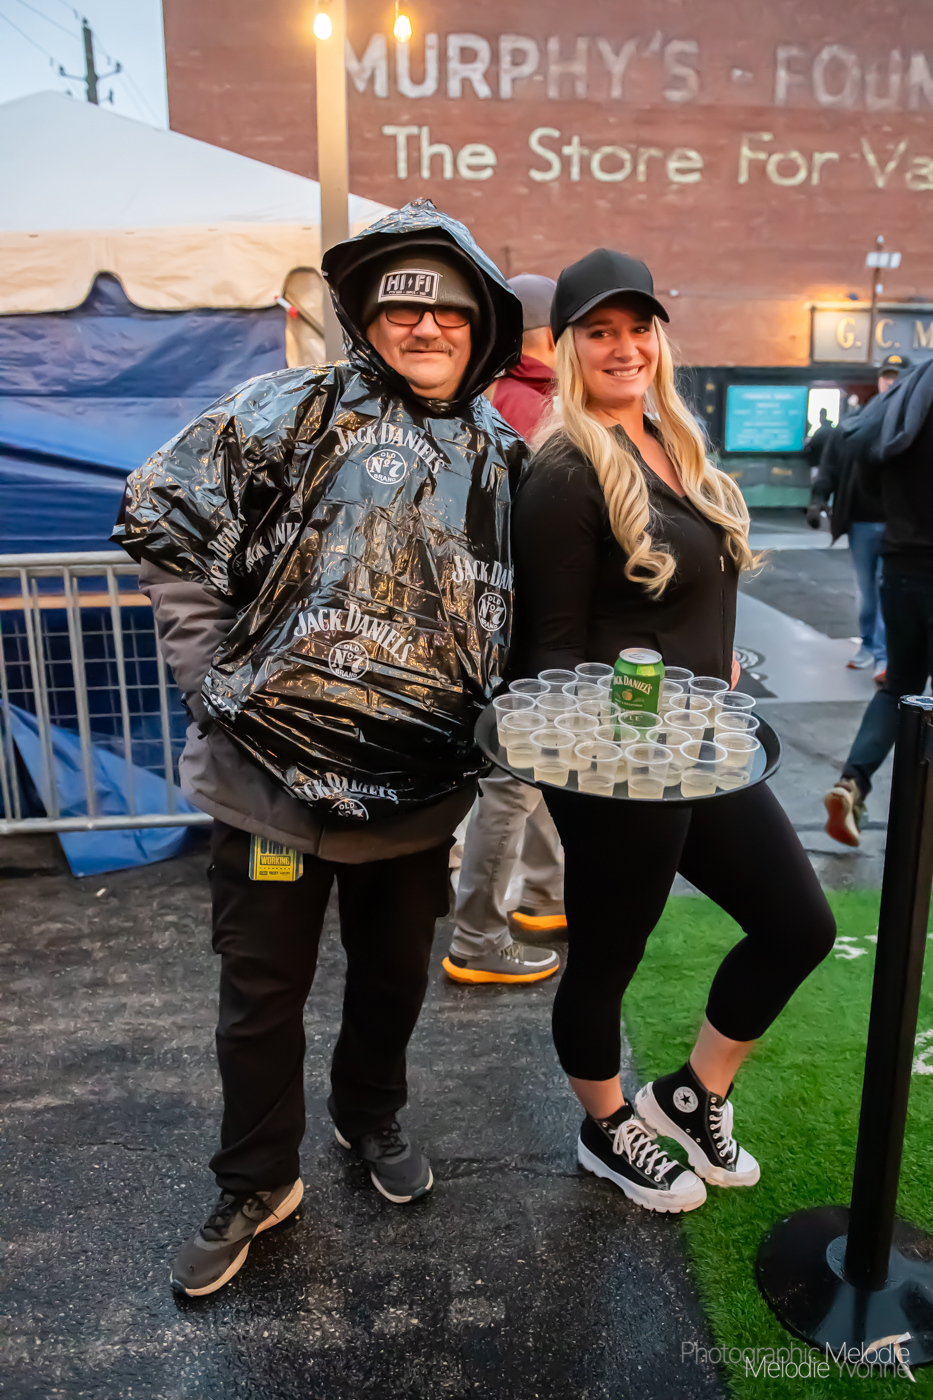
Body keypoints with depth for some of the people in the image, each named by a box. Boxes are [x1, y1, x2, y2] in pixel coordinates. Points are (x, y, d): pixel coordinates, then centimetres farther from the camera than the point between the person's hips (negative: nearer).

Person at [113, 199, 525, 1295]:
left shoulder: (499, 458, 10)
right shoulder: (295, 413, -5)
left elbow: (504, 616, 18)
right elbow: (163, 524, -7)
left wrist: (485, 717, 7)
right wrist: (219, 678, -10)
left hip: (417, 785, 4)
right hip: (277, 766, -3)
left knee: (395, 973, 20)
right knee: (263, 989, 11)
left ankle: (369, 1116, 49)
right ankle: (255, 1184, 35)